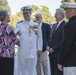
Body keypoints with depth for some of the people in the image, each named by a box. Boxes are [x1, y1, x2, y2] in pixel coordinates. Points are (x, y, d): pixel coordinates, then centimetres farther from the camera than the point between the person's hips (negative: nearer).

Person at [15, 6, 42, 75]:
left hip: (33, 53, 1)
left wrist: (39, 49, 9)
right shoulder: (19, 25, 3)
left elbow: (39, 37, 11)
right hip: (22, 53, -1)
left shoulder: (36, 25, 7)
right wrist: (16, 34, -32)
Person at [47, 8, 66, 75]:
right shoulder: (54, 25, 18)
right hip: (52, 53, 8)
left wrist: (53, 48, -16)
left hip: (59, 54, -8)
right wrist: (48, 46, 4)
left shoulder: (65, 25, -11)